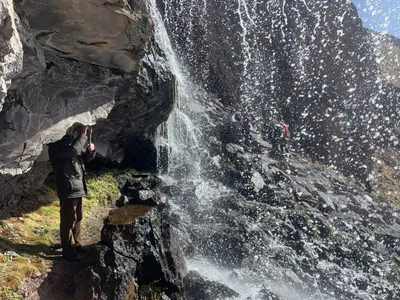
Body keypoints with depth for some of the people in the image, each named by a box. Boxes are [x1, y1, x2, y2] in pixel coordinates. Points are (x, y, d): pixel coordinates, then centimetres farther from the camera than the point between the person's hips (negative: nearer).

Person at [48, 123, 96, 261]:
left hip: (78, 188, 9)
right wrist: (83, 135, -22)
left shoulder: (73, 144, 14)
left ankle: (76, 244, 28)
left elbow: (86, 158, 21)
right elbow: (73, 150, -31)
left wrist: (91, 150, -1)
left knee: (77, 218, 16)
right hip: (68, 189, -9)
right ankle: (67, 249, 4)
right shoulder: (57, 147, -11)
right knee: (68, 220, -4)